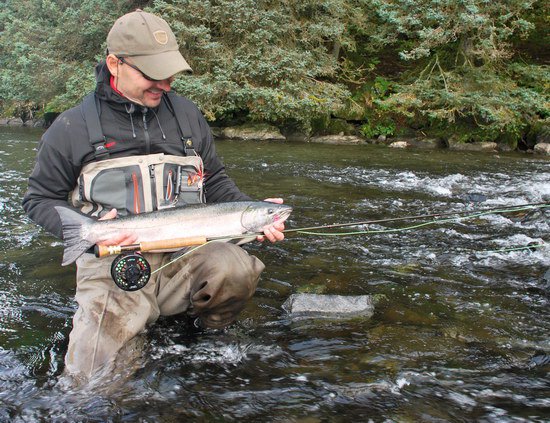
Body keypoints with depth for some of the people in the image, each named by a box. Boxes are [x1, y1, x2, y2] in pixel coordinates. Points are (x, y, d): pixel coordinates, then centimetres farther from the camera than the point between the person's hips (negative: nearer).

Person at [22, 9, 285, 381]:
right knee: (92, 378, -16)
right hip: (112, 263, -2)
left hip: (186, 252, 2)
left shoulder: (186, 113, 11)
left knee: (239, 269, -30)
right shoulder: (72, 127, 1)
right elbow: (40, 199, 7)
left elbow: (215, 181, 18)